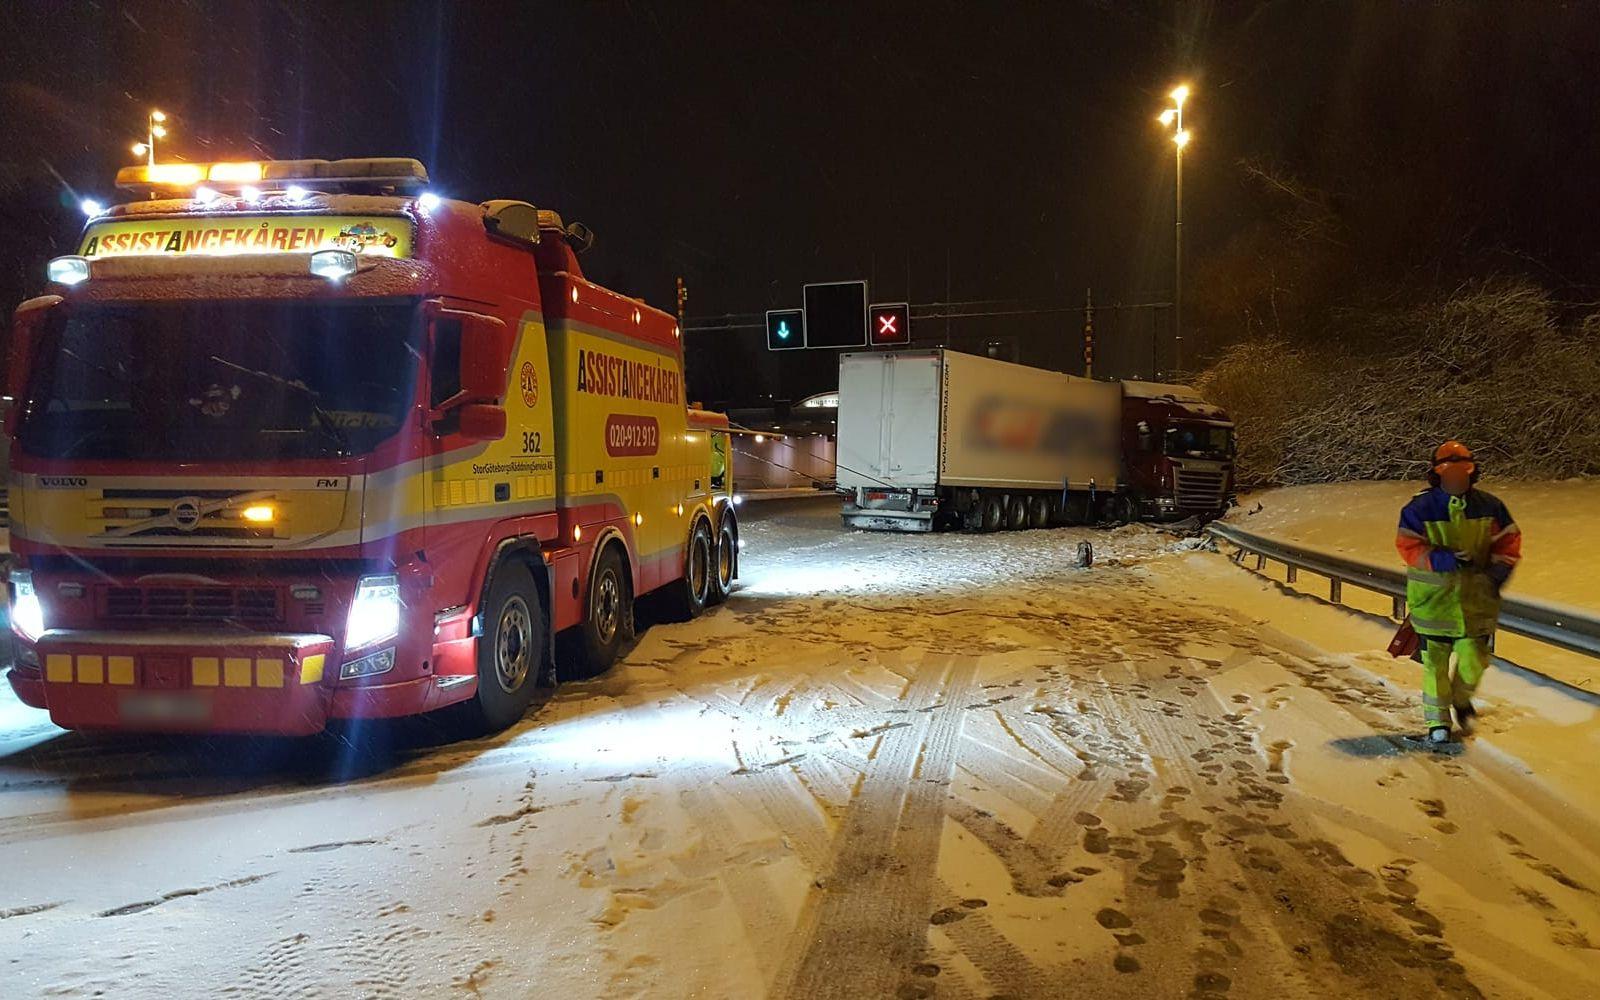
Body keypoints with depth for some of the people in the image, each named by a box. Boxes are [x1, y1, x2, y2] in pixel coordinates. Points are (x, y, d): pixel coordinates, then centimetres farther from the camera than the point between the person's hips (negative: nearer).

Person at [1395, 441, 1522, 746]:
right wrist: (1445, 560, -24)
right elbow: (1408, 546, -13)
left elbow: (1509, 539, 9)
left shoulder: (1489, 507, 1)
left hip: (1476, 598, 3)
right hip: (1433, 598, -2)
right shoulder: (1419, 508, -8)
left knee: (1474, 659, 7)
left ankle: (1462, 700, 40)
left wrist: (1499, 570, -5)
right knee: (1435, 662, 1)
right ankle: (1438, 722, 16)